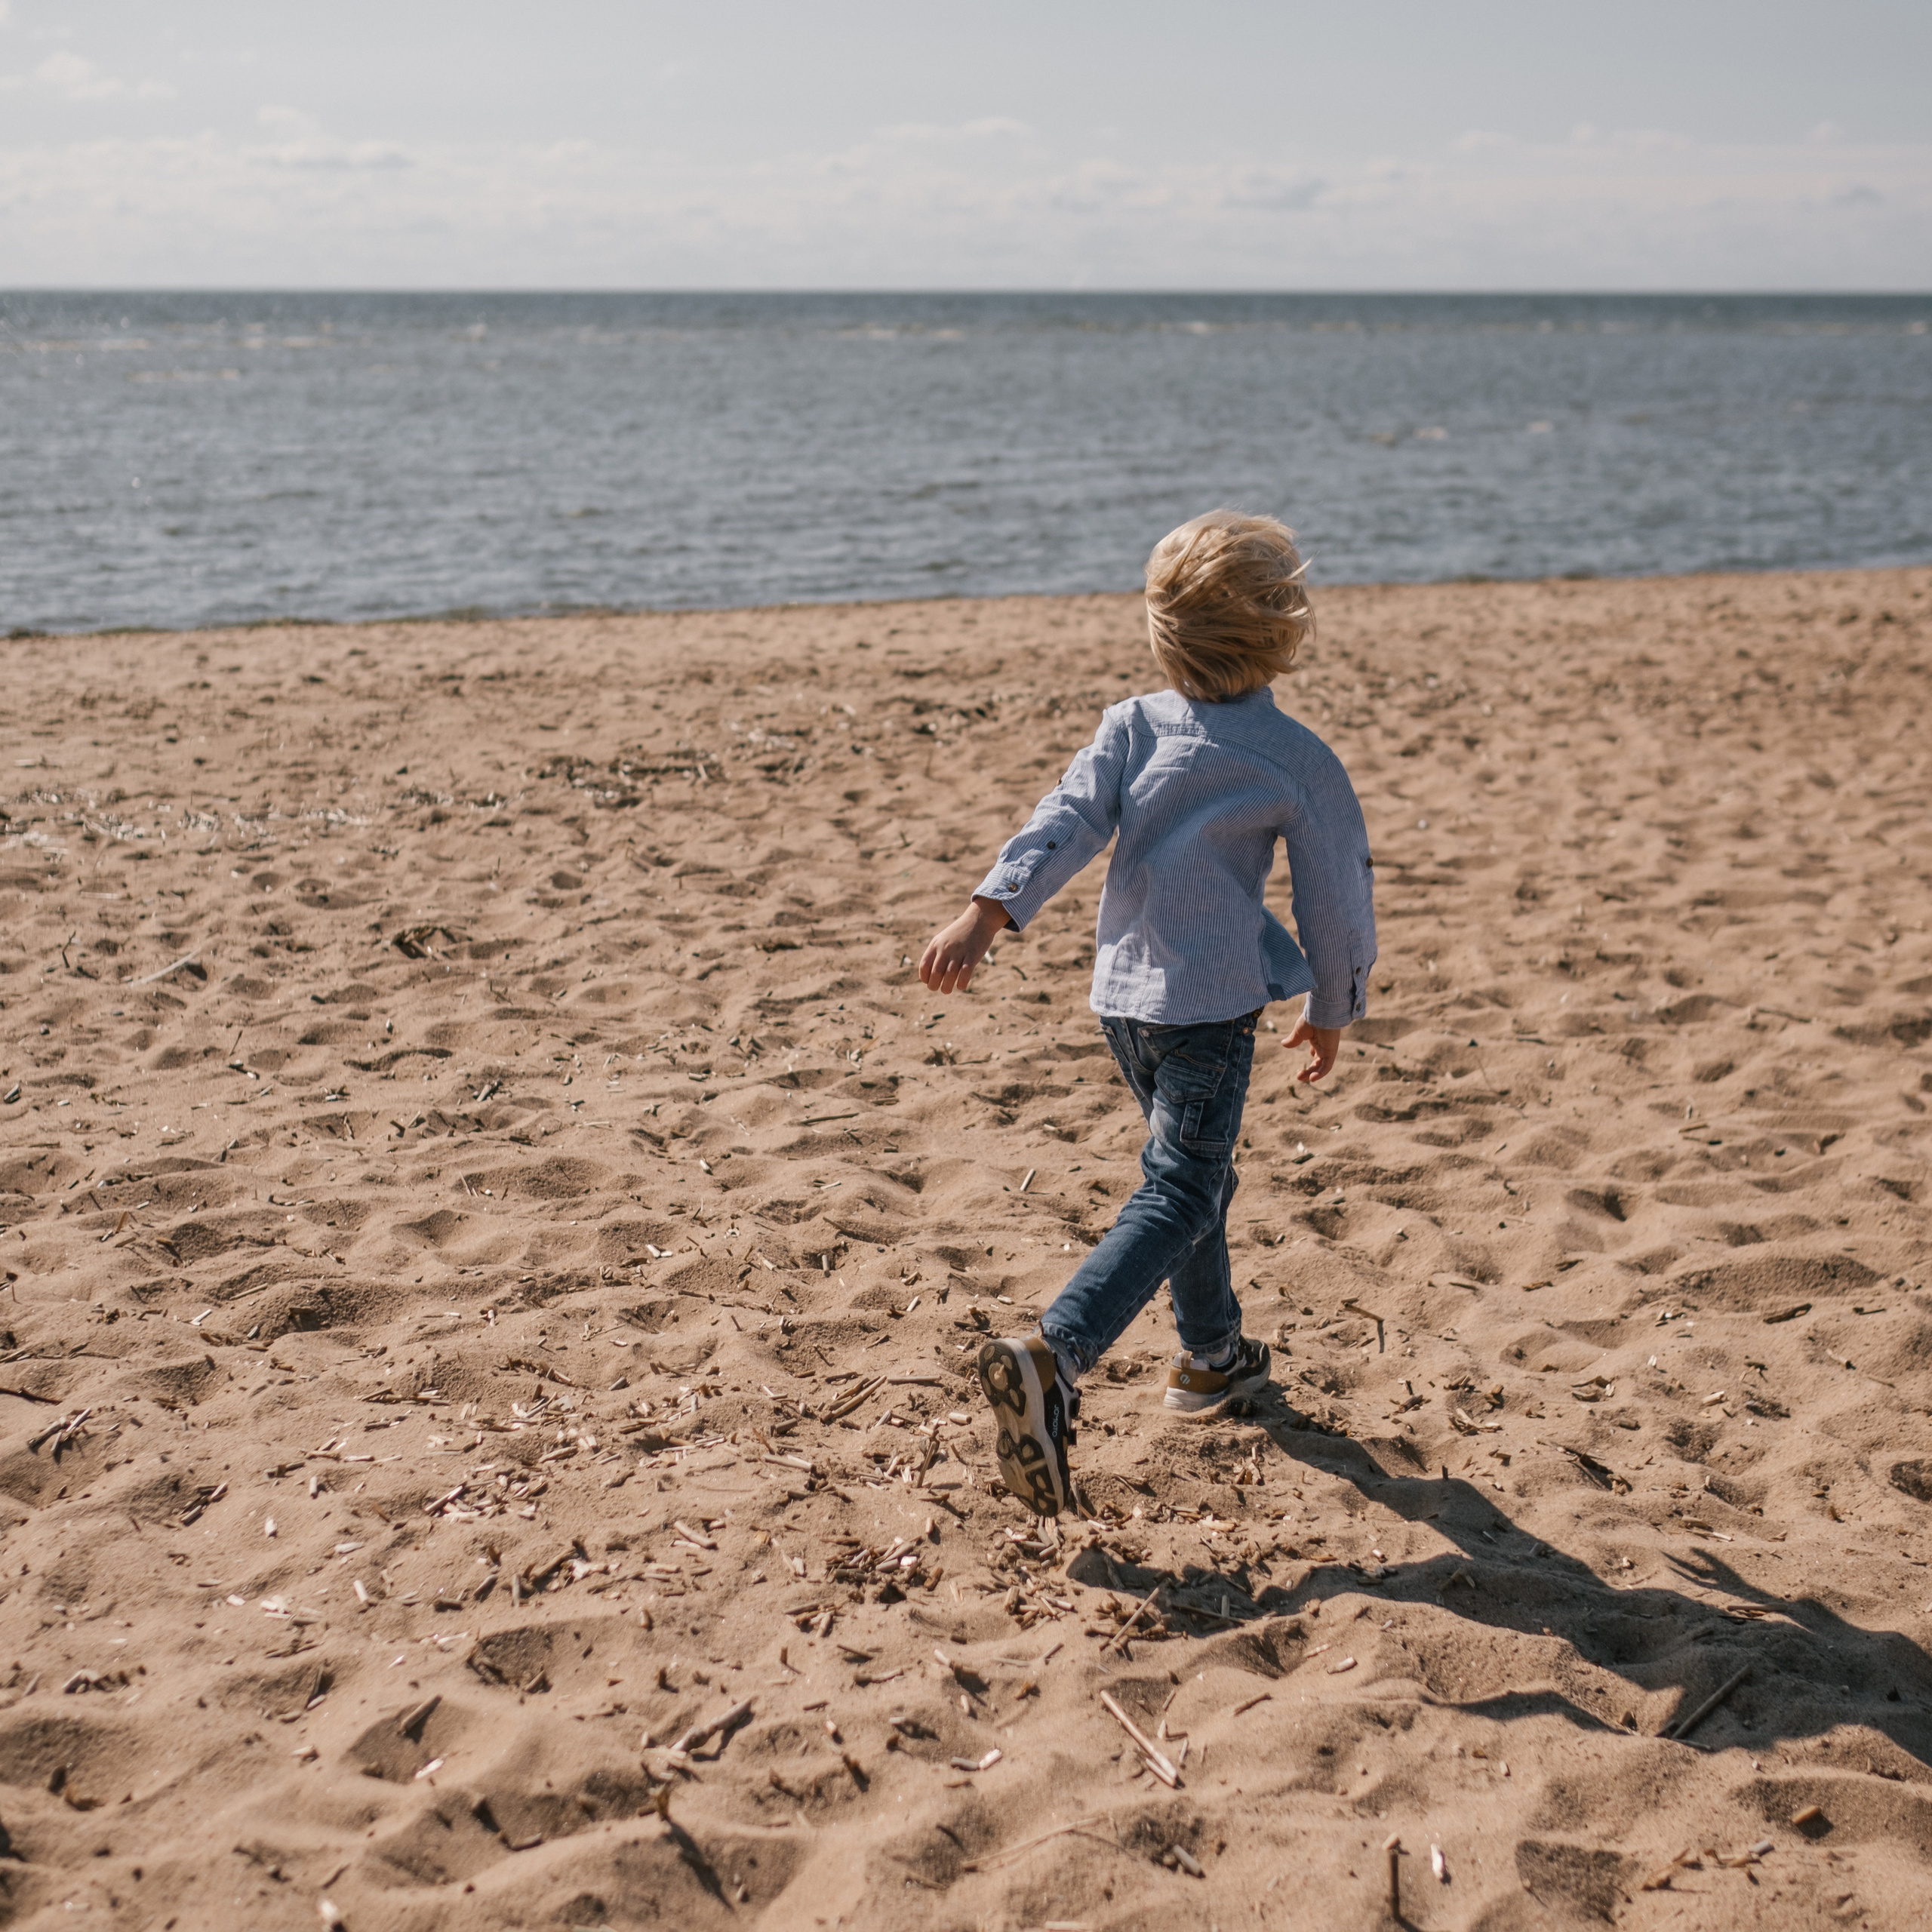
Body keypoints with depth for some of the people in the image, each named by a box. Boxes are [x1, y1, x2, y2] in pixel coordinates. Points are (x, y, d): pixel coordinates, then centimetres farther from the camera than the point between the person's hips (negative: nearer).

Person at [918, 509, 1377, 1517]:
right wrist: (1330, 1011, 16)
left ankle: (1212, 1353, 38)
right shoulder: (1299, 760, -3)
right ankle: (1052, 1356, -29)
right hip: (1210, 1003, -6)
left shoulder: (1131, 726, 4)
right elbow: (1337, 901, 2)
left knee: (1192, 1170, 23)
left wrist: (985, 914, -21)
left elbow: (1066, 820, -11)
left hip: (1122, 991, 6)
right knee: (1175, 1196, -9)